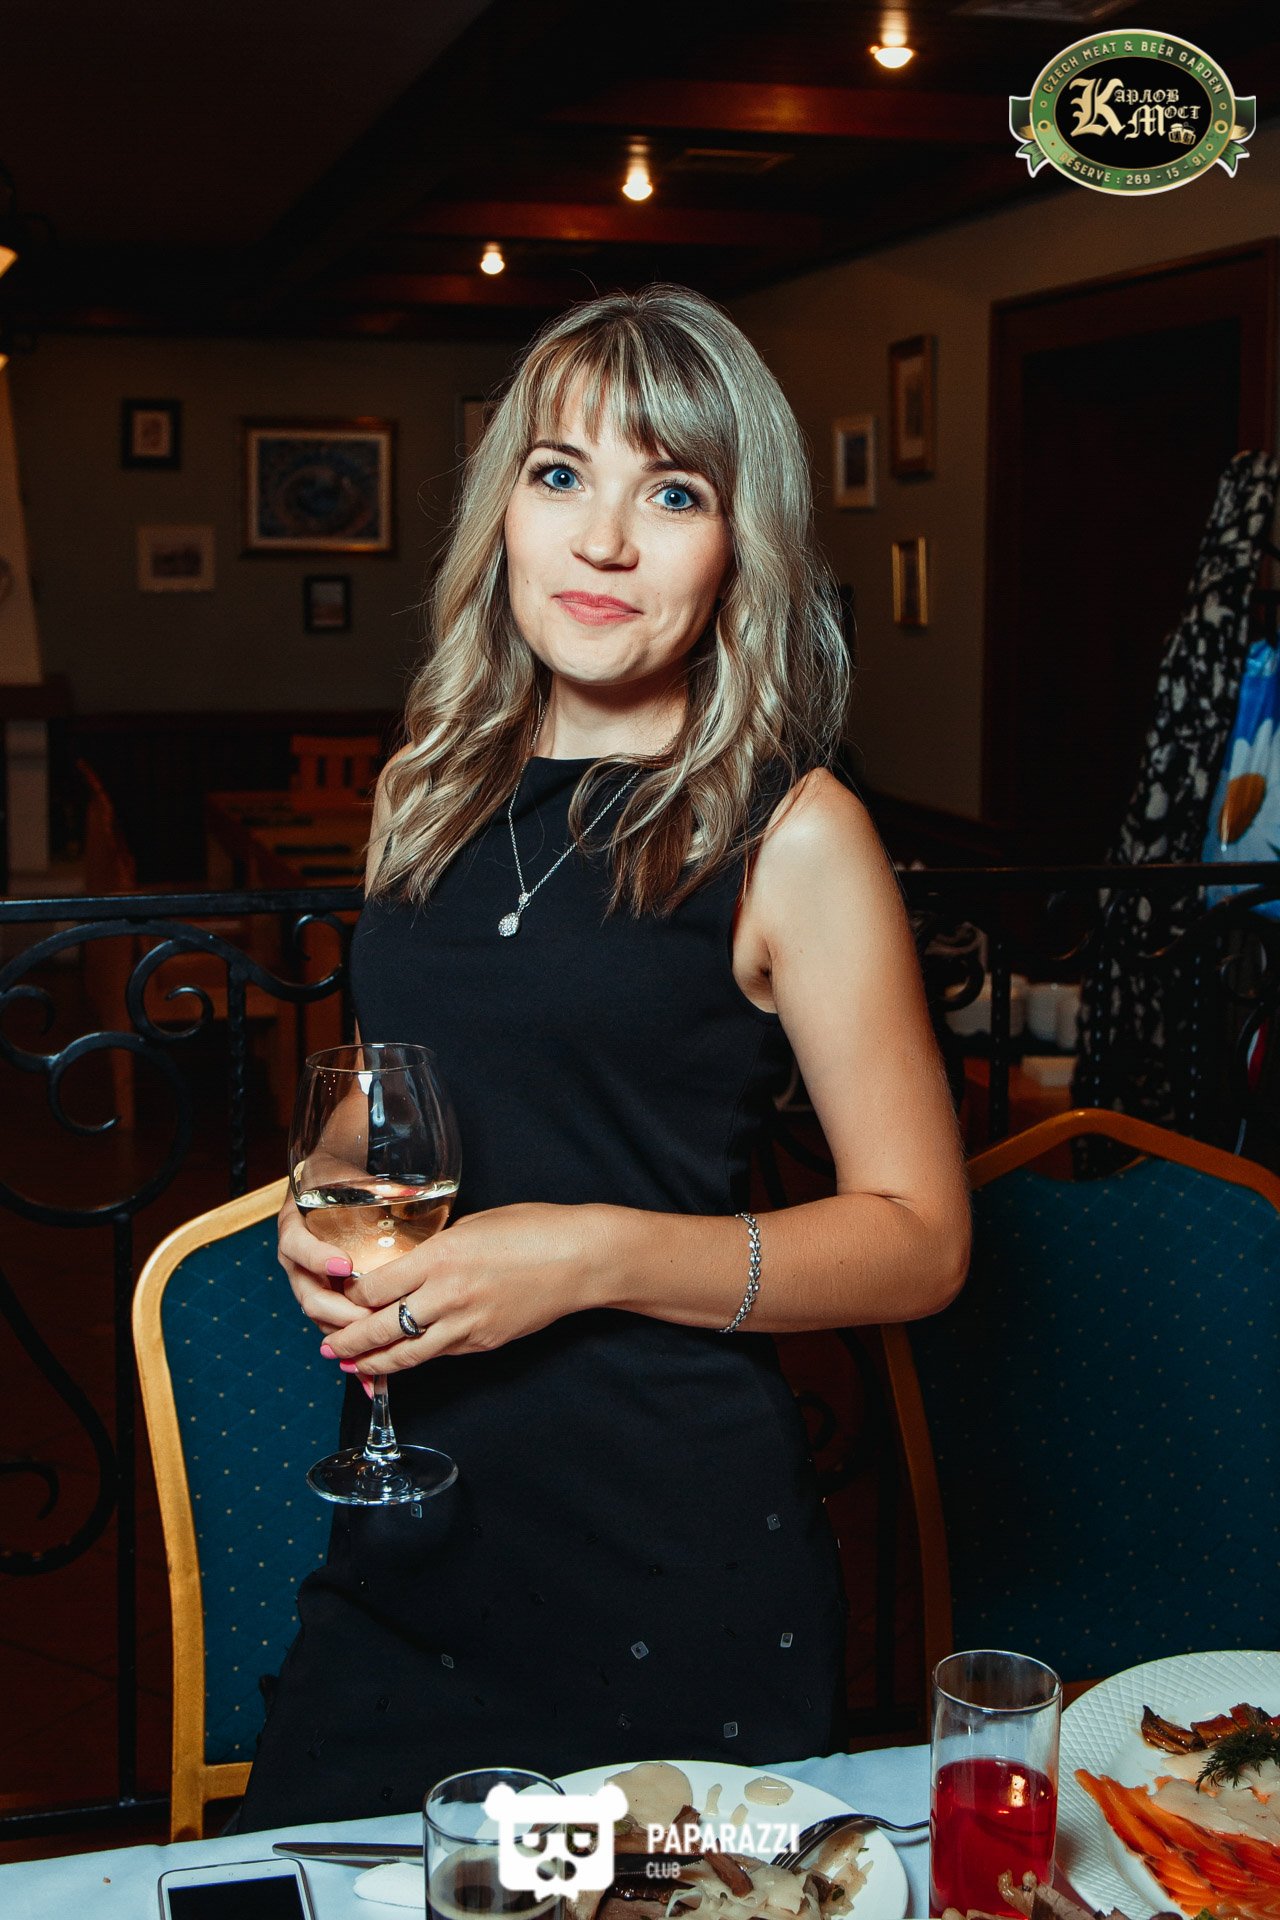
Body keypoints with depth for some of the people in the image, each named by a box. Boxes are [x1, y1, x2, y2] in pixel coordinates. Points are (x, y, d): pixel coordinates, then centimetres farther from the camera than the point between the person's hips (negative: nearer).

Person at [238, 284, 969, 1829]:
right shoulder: (437, 792, 7)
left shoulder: (791, 835, -9)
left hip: (673, 1564, -5)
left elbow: (918, 1239, -8)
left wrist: (591, 1255, -19)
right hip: (405, 1539, 5)